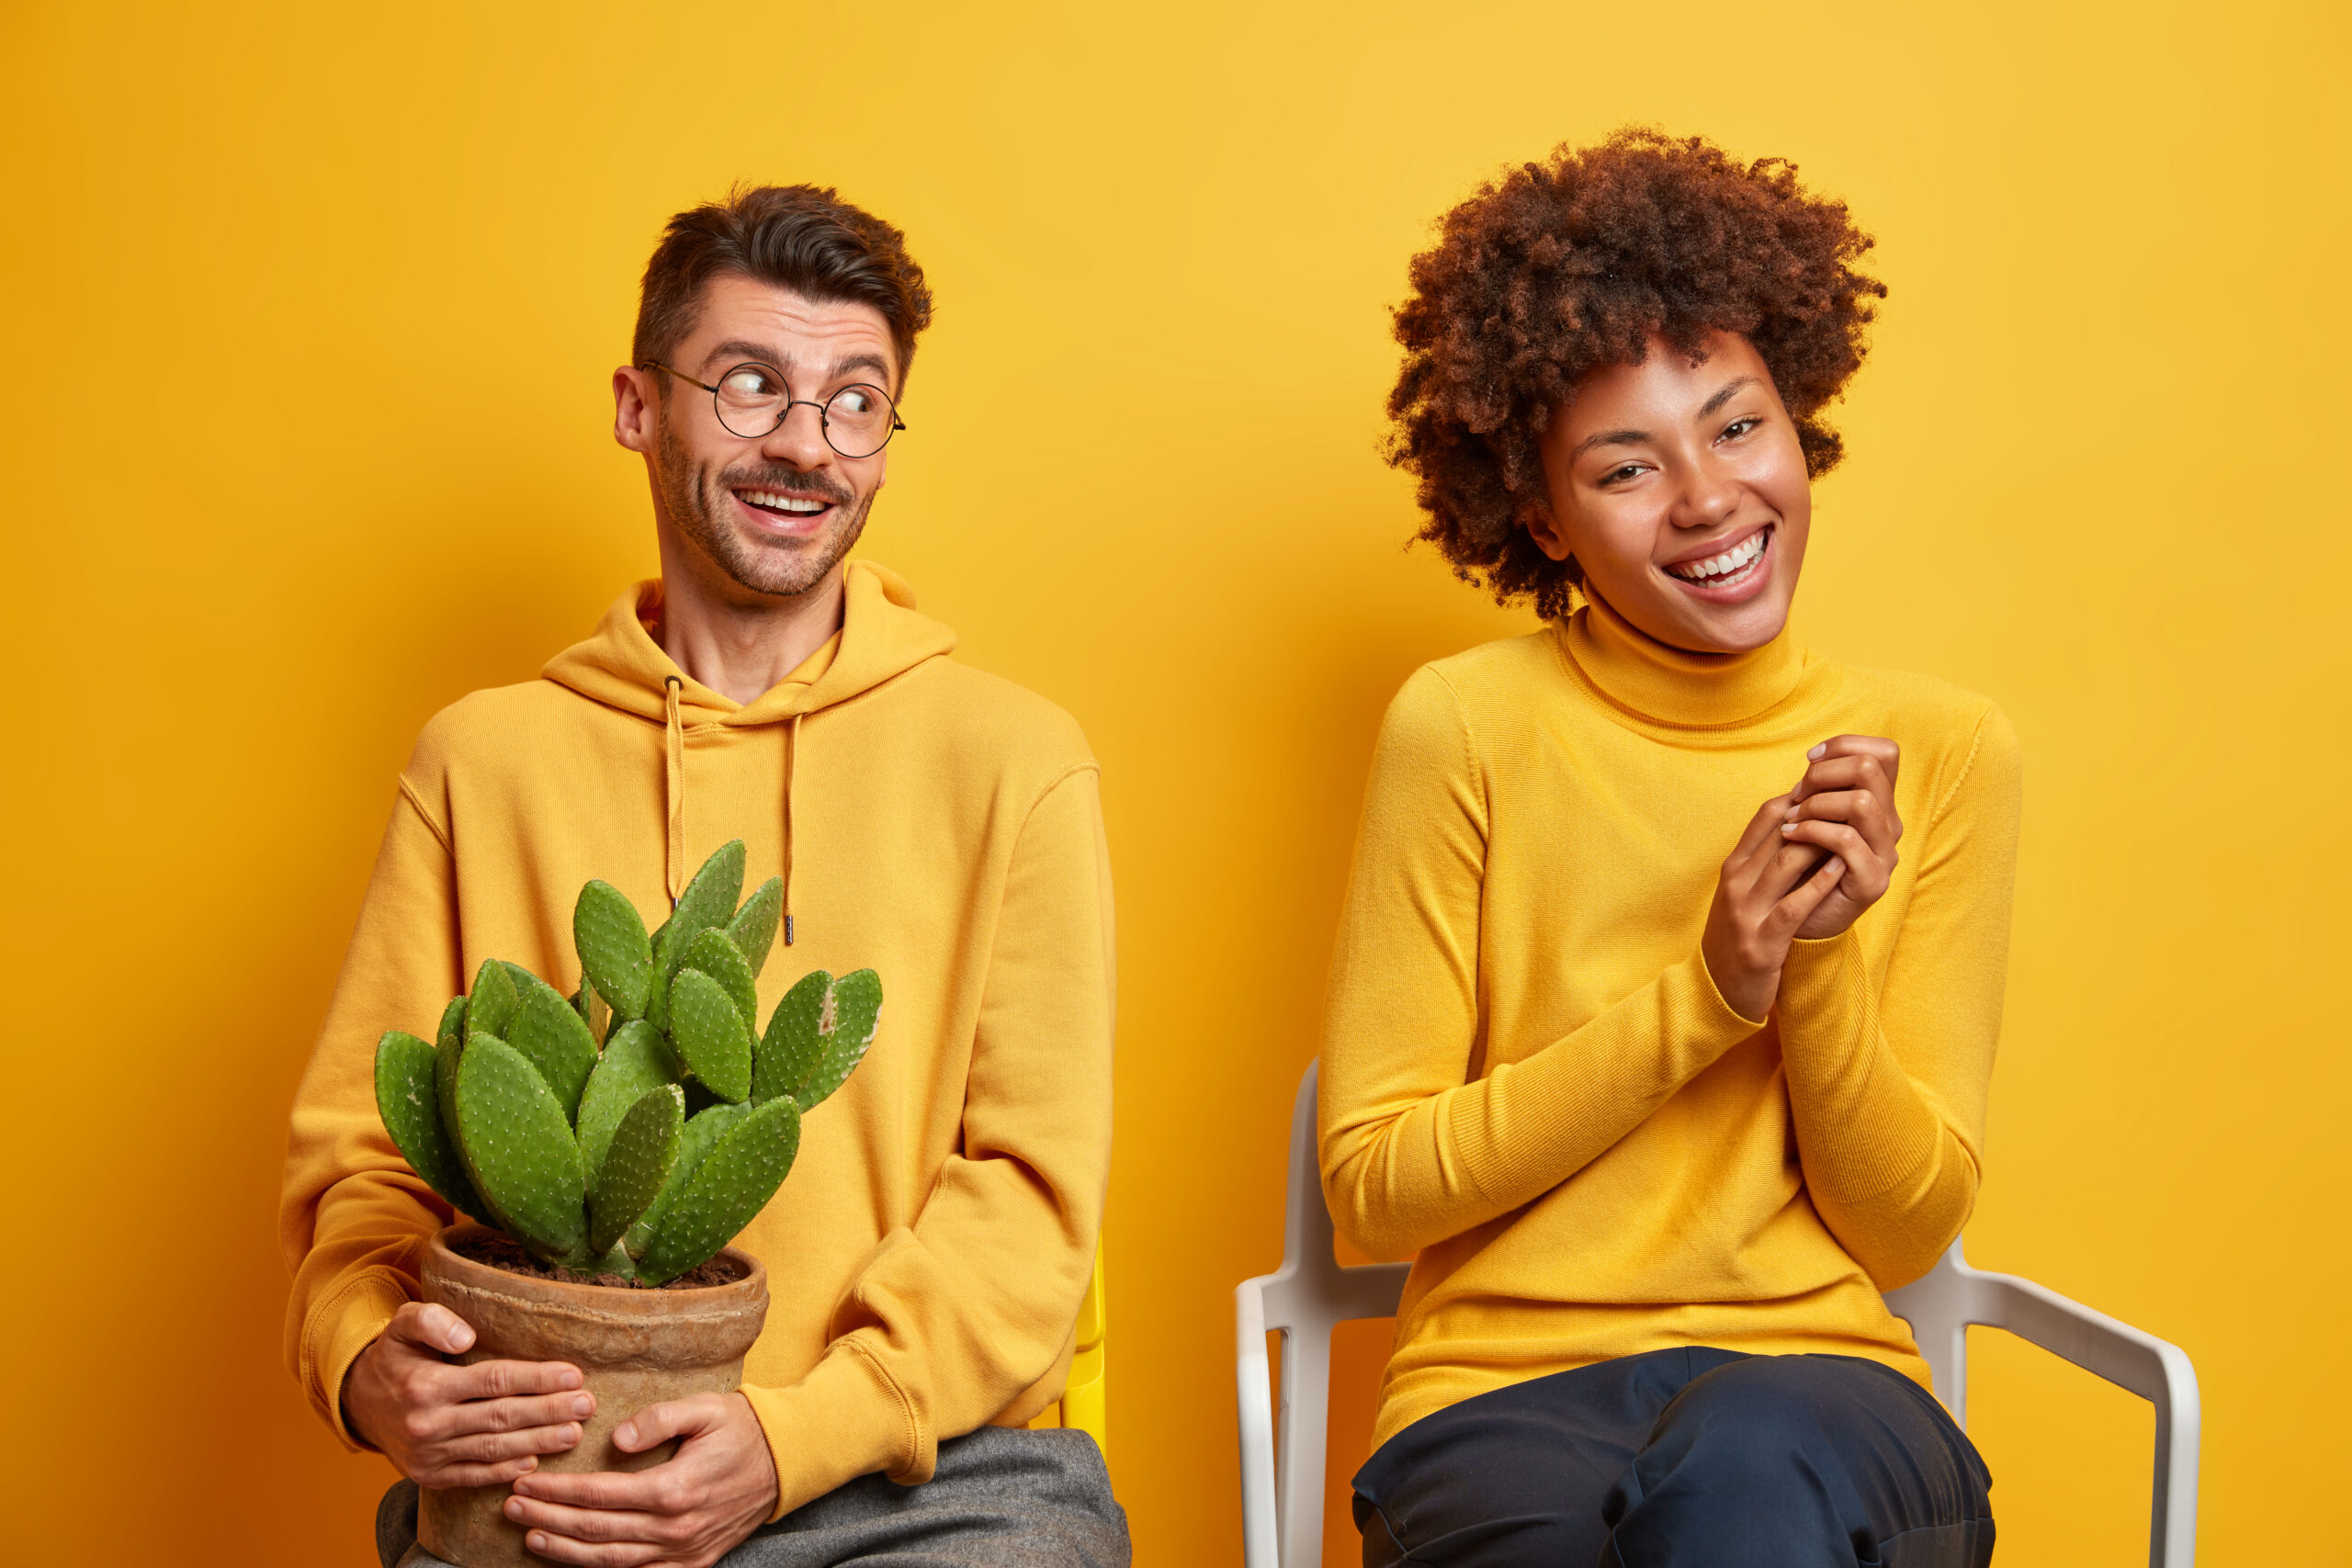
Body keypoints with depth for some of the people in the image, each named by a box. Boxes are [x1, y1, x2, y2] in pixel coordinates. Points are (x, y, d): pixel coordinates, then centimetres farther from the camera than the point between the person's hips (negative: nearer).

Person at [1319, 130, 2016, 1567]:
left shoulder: (1941, 751, 3)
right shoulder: (1464, 731, -4)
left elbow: (1908, 1230, 4)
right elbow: (1371, 1182, -4)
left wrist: (1821, 963, -13)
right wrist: (1703, 998, -13)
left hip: (1818, 1385, 2)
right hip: (1503, 1392, -1)